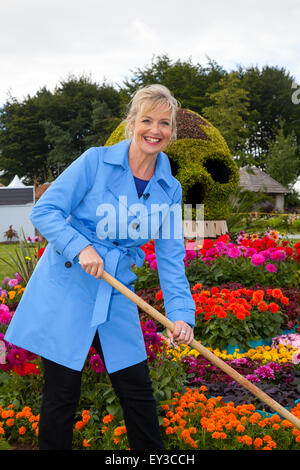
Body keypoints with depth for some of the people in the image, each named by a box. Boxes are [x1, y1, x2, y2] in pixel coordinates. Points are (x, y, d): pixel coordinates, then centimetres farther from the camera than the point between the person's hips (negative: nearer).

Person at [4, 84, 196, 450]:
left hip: (117, 295, 4)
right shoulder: (96, 161, -7)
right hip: (66, 287, -4)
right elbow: (44, 211, -8)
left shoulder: (169, 189, 5)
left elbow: (171, 258, 5)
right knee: (63, 392, 3)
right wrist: (81, 247, -22)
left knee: (137, 391, 7)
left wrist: (181, 312, -7)